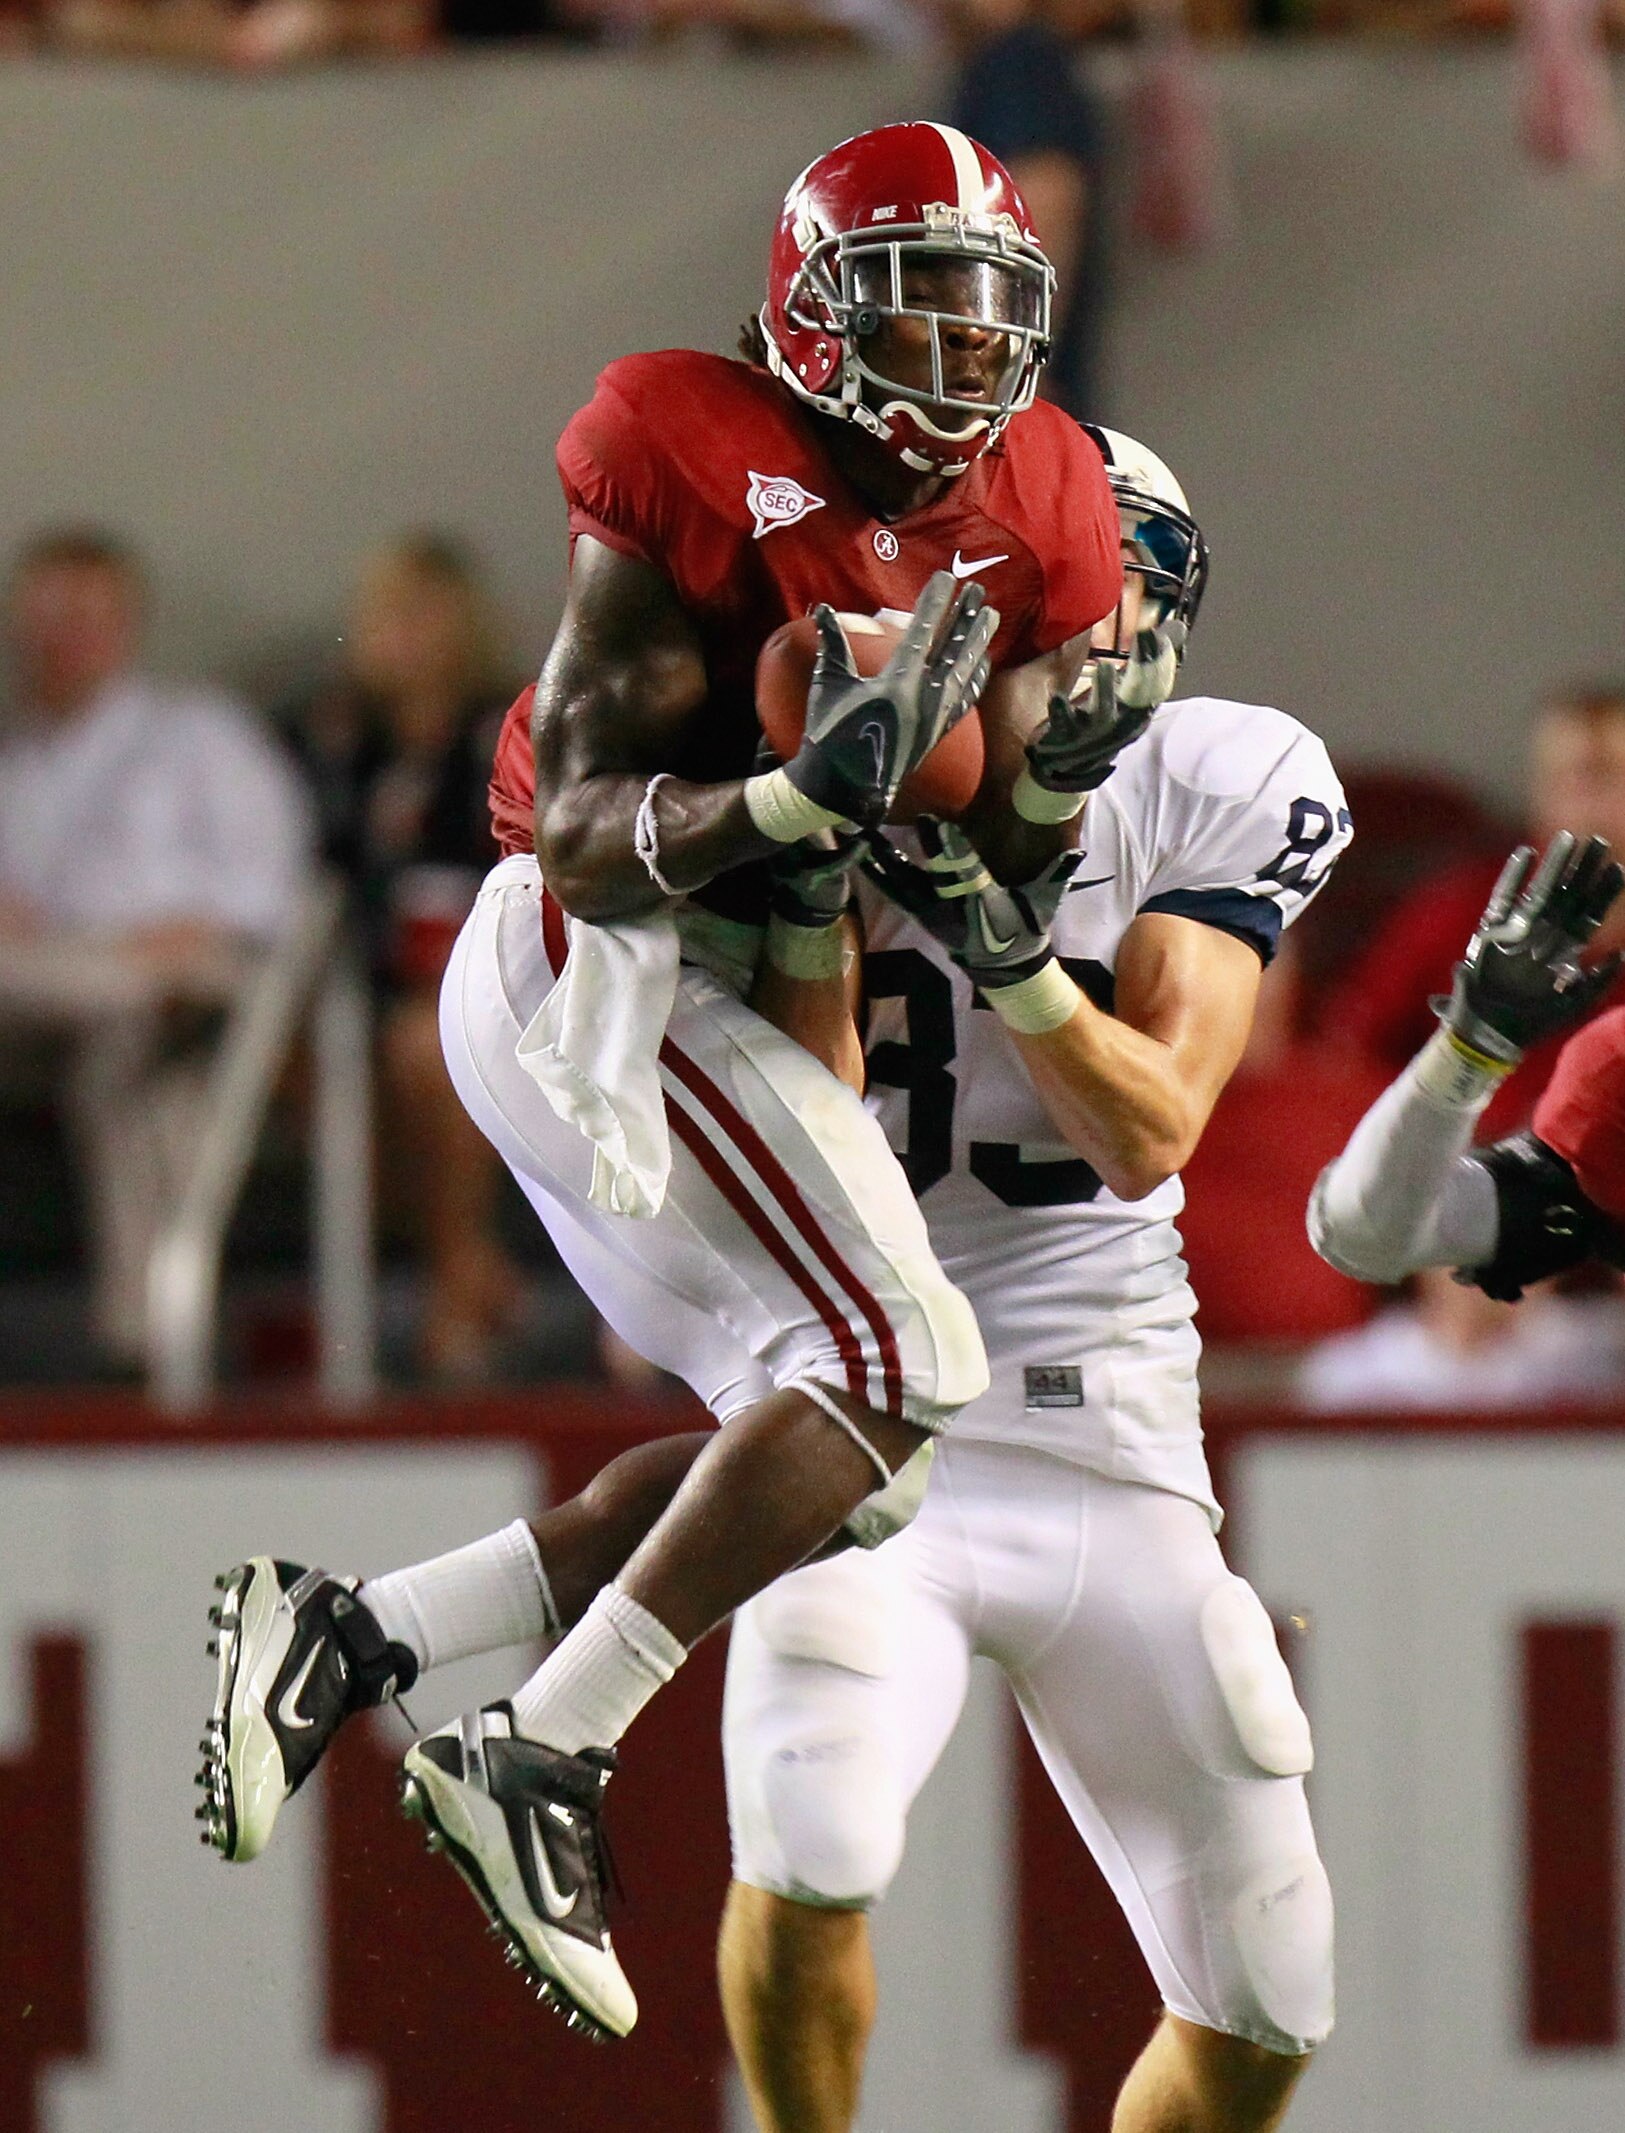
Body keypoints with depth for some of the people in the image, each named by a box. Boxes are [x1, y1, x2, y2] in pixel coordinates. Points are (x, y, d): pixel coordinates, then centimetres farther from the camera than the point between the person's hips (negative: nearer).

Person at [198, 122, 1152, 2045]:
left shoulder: (1040, 504, 7)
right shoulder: (698, 463, -15)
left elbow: (996, 862, 6)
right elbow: (590, 830, -18)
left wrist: (1058, 777, -16)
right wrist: (808, 791, -34)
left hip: (704, 990, 9)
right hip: (602, 969, -9)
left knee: (815, 1445, 7)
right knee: (897, 1370, -19)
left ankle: (350, 1635, 9)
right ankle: (538, 1759, -18)